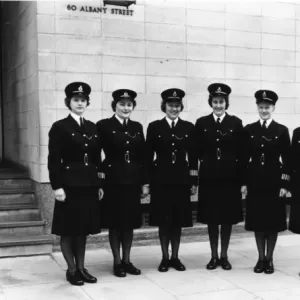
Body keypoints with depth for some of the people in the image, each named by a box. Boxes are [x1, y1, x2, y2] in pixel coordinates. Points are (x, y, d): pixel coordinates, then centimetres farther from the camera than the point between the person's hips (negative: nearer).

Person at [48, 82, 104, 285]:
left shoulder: (92, 128, 12)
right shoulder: (59, 127, -4)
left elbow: (97, 159, 13)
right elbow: (54, 160, -9)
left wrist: (100, 185, 10)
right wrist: (57, 186, -15)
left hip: (89, 185, 5)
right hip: (69, 185, -5)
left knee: (83, 229, 11)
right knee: (68, 230, 3)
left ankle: (81, 268, 21)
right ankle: (71, 270, 15)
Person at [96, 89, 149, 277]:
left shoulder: (137, 127, 9)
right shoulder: (104, 126, -4)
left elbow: (143, 156, 8)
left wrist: (145, 182, 5)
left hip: (133, 180, 4)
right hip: (113, 181, -4)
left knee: (130, 222, 10)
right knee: (115, 223, 4)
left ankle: (127, 260, 21)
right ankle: (117, 262, 15)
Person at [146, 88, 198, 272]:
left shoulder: (188, 127, 5)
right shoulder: (154, 127, 1)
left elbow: (193, 156, 6)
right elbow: (149, 156, 0)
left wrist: (194, 181, 2)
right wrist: (147, 181, -4)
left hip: (181, 179, 2)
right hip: (161, 179, -1)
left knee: (178, 220, 7)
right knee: (163, 220, 4)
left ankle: (175, 257, 19)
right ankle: (165, 258, 15)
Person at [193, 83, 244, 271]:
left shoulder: (236, 123, 1)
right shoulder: (202, 123, 3)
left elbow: (241, 153, 0)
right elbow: (198, 151, 4)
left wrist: (241, 179, -4)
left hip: (229, 176, 0)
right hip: (209, 176, 0)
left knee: (228, 217, 6)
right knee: (211, 218, 6)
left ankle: (224, 256, 18)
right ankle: (214, 256, 17)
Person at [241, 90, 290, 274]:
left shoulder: (282, 130, -1)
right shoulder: (249, 130, 4)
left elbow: (287, 160, -2)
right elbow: (244, 158, 4)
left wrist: (285, 185, -7)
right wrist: (243, 182, -1)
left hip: (274, 181, -1)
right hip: (255, 181, 1)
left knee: (273, 221, 5)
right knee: (258, 221, 6)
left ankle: (269, 259, 16)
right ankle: (261, 258, 17)